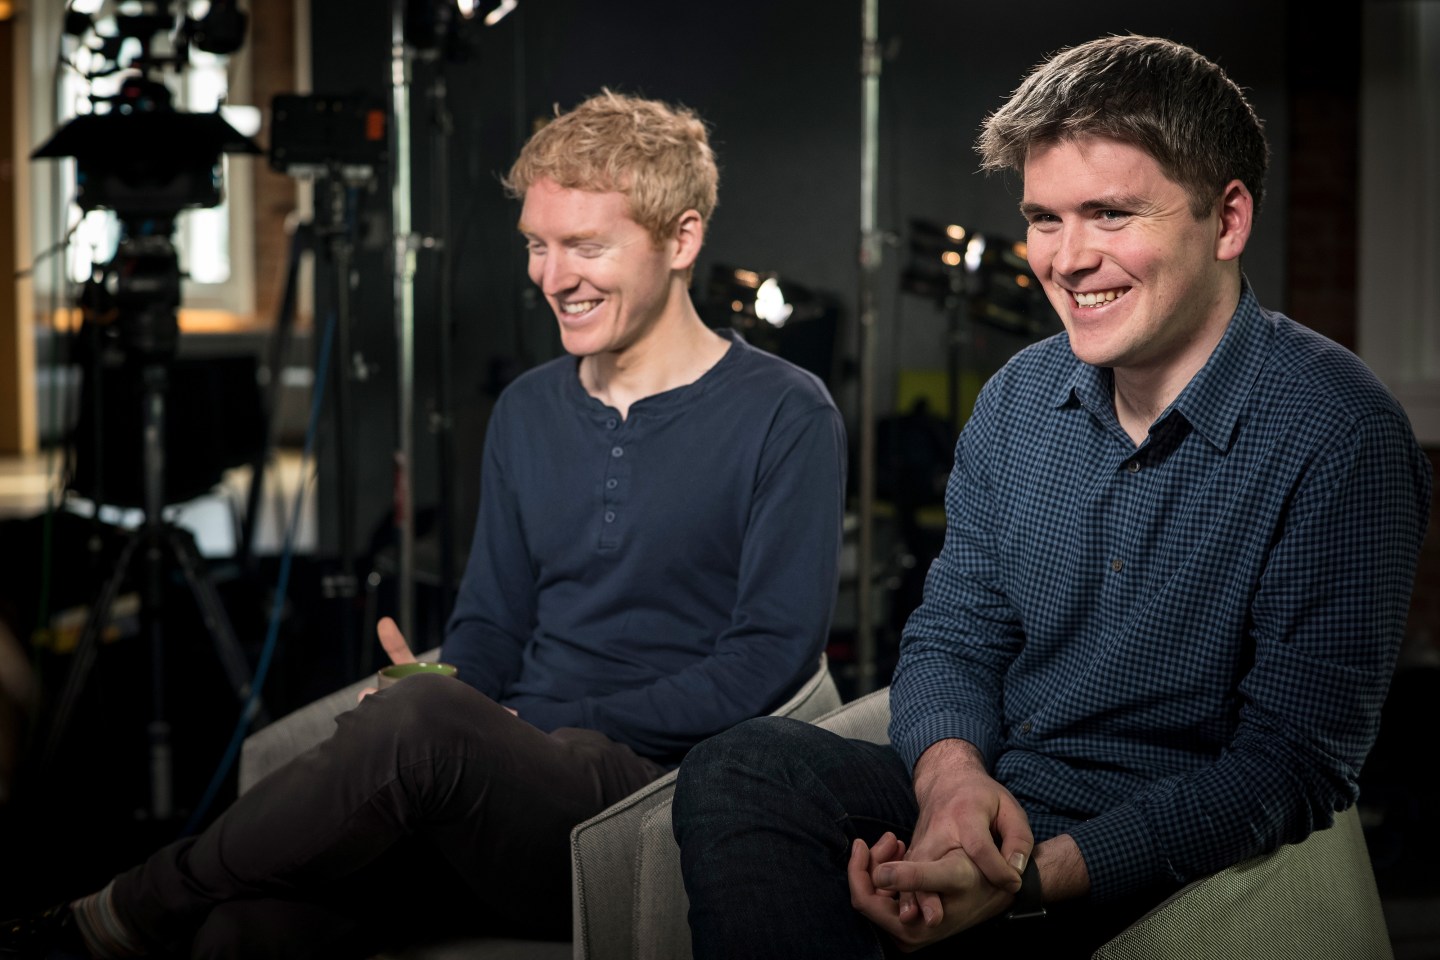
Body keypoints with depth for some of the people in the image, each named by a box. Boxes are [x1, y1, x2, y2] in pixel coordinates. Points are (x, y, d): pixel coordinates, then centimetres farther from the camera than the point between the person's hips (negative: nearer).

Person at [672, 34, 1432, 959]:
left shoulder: (1340, 438, -13)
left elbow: (1294, 762, -16)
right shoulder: (1020, 398, 7)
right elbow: (954, 636, 10)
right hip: (979, 806, 6)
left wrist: (1039, 875, -28)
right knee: (742, 769, -22)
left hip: (1154, 852, -6)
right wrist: (952, 772, -16)